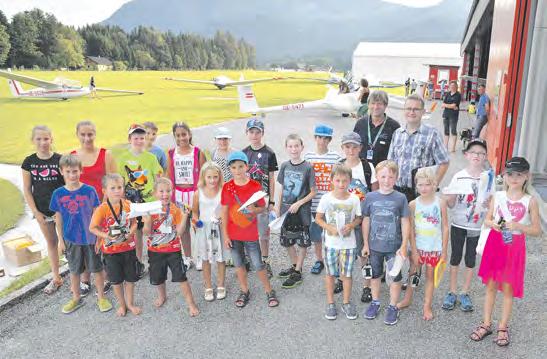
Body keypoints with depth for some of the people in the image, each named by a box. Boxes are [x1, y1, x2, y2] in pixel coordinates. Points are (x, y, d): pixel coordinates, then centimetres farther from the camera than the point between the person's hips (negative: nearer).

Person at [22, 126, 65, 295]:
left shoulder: (60, 160, -10)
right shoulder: (29, 162, -3)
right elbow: (27, 190, 1)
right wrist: (36, 212, -3)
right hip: (42, 211, 3)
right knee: (51, 243, 16)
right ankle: (56, 278, 28)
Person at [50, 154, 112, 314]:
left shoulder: (89, 191, -12)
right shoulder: (58, 194, -6)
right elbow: (58, 218, 3)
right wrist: (61, 239, 4)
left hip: (90, 238, -2)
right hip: (71, 239, 2)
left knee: (97, 268, 10)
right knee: (74, 270, 18)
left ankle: (101, 297, 28)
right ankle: (76, 298, 37)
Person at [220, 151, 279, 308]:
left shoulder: (255, 186, -9)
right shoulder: (227, 187, -5)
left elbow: (262, 207, 0)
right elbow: (224, 212, 0)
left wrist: (254, 210, -23)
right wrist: (225, 235, -1)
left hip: (251, 233, -2)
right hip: (233, 234, 2)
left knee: (258, 264, 5)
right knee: (238, 264, 15)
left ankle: (269, 291, 24)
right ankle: (244, 291, 34)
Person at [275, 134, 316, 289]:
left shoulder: (307, 167, -11)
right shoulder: (284, 166, 2)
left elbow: (313, 192, -9)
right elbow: (282, 188, 10)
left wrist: (298, 203, -16)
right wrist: (278, 206, 7)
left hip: (301, 211, -5)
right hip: (286, 210, 5)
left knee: (302, 242, 5)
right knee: (287, 241, 15)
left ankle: (297, 273, 18)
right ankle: (294, 266, 36)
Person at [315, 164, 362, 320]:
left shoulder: (354, 199, -9)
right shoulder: (326, 198, -10)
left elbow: (358, 218, 3)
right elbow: (318, 218, -2)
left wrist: (351, 225, -17)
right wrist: (329, 228, -18)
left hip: (349, 243, 0)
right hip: (331, 243, 0)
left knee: (346, 274, 10)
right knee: (330, 273, 12)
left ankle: (346, 303, 30)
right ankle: (330, 303, 28)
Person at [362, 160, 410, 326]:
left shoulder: (400, 198, -9)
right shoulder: (370, 197, -6)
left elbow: (405, 223, -6)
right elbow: (366, 221, 1)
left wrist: (404, 246, -9)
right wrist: (366, 244, 2)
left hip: (394, 246, -2)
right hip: (374, 245, 2)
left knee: (395, 276, 10)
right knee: (375, 274, 18)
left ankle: (393, 307, 27)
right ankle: (375, 302, 36)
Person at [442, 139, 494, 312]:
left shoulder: (488, 178, -5)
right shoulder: (458, 176, -6)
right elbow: (450, 204, -4)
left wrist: (489, 204, -20)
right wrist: (451, 195, -25)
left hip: (477, 226, 0)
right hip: (458, 224, 0)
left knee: (470, 260, 11)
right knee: (455, 258, 9)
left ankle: (465, 293, 25)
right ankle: (452, 292, 22)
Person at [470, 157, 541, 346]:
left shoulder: (530, 201, -7)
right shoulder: (497, 196, -1)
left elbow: (537, 230, -6)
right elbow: (487, 220, 7)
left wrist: (517, 226, -22)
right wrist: (494, 224, -15)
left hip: (514, 247, -2)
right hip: (495, 244, 2)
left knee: (508, 288, 9)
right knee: (490, 285, 11)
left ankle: (503, 327, 25)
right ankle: (486, 324, 25)